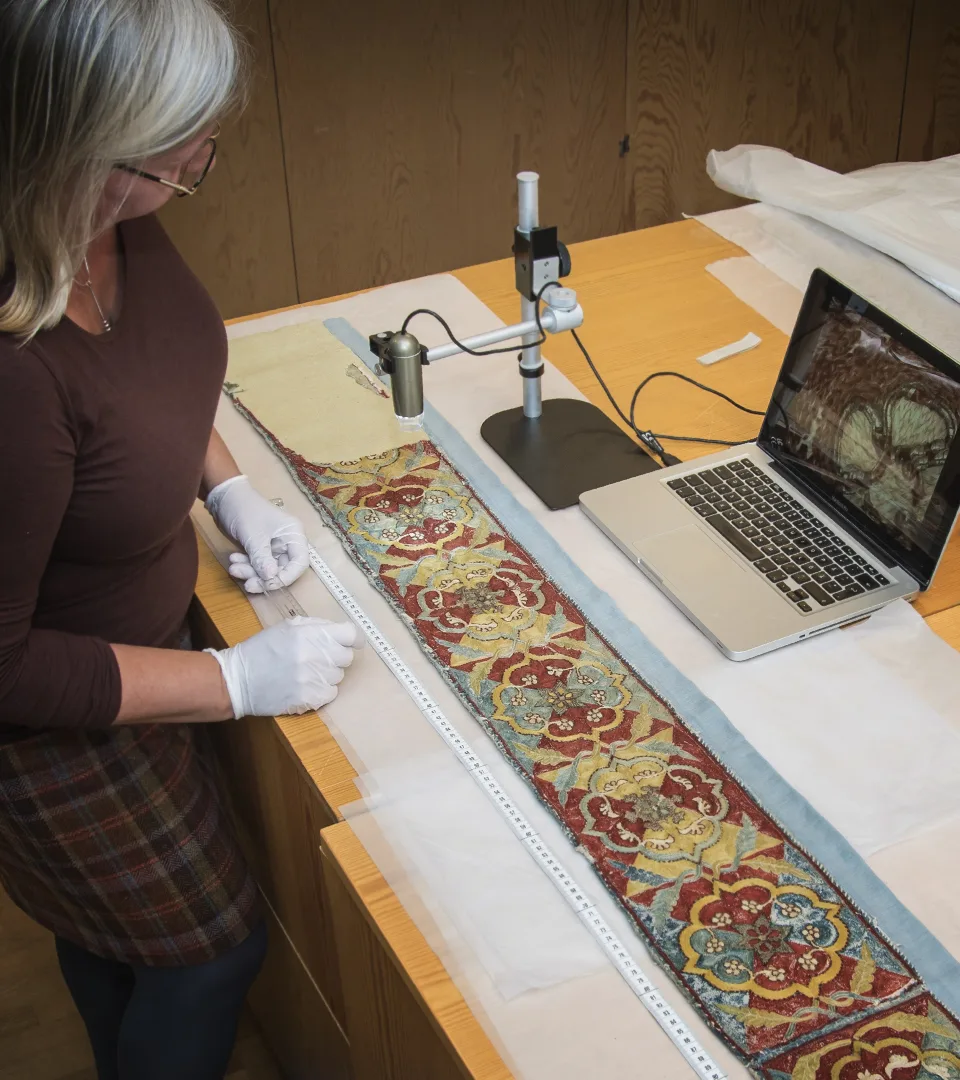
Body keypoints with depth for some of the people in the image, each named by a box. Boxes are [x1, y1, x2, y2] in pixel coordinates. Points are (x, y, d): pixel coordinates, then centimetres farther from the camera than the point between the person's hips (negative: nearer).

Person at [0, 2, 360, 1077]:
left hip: (122, 633, 7)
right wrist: (238, 680, -23)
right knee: (212, 947, 17)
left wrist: (225, 484, -4)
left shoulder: (106, 219, -18)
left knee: (108, 925, 32)